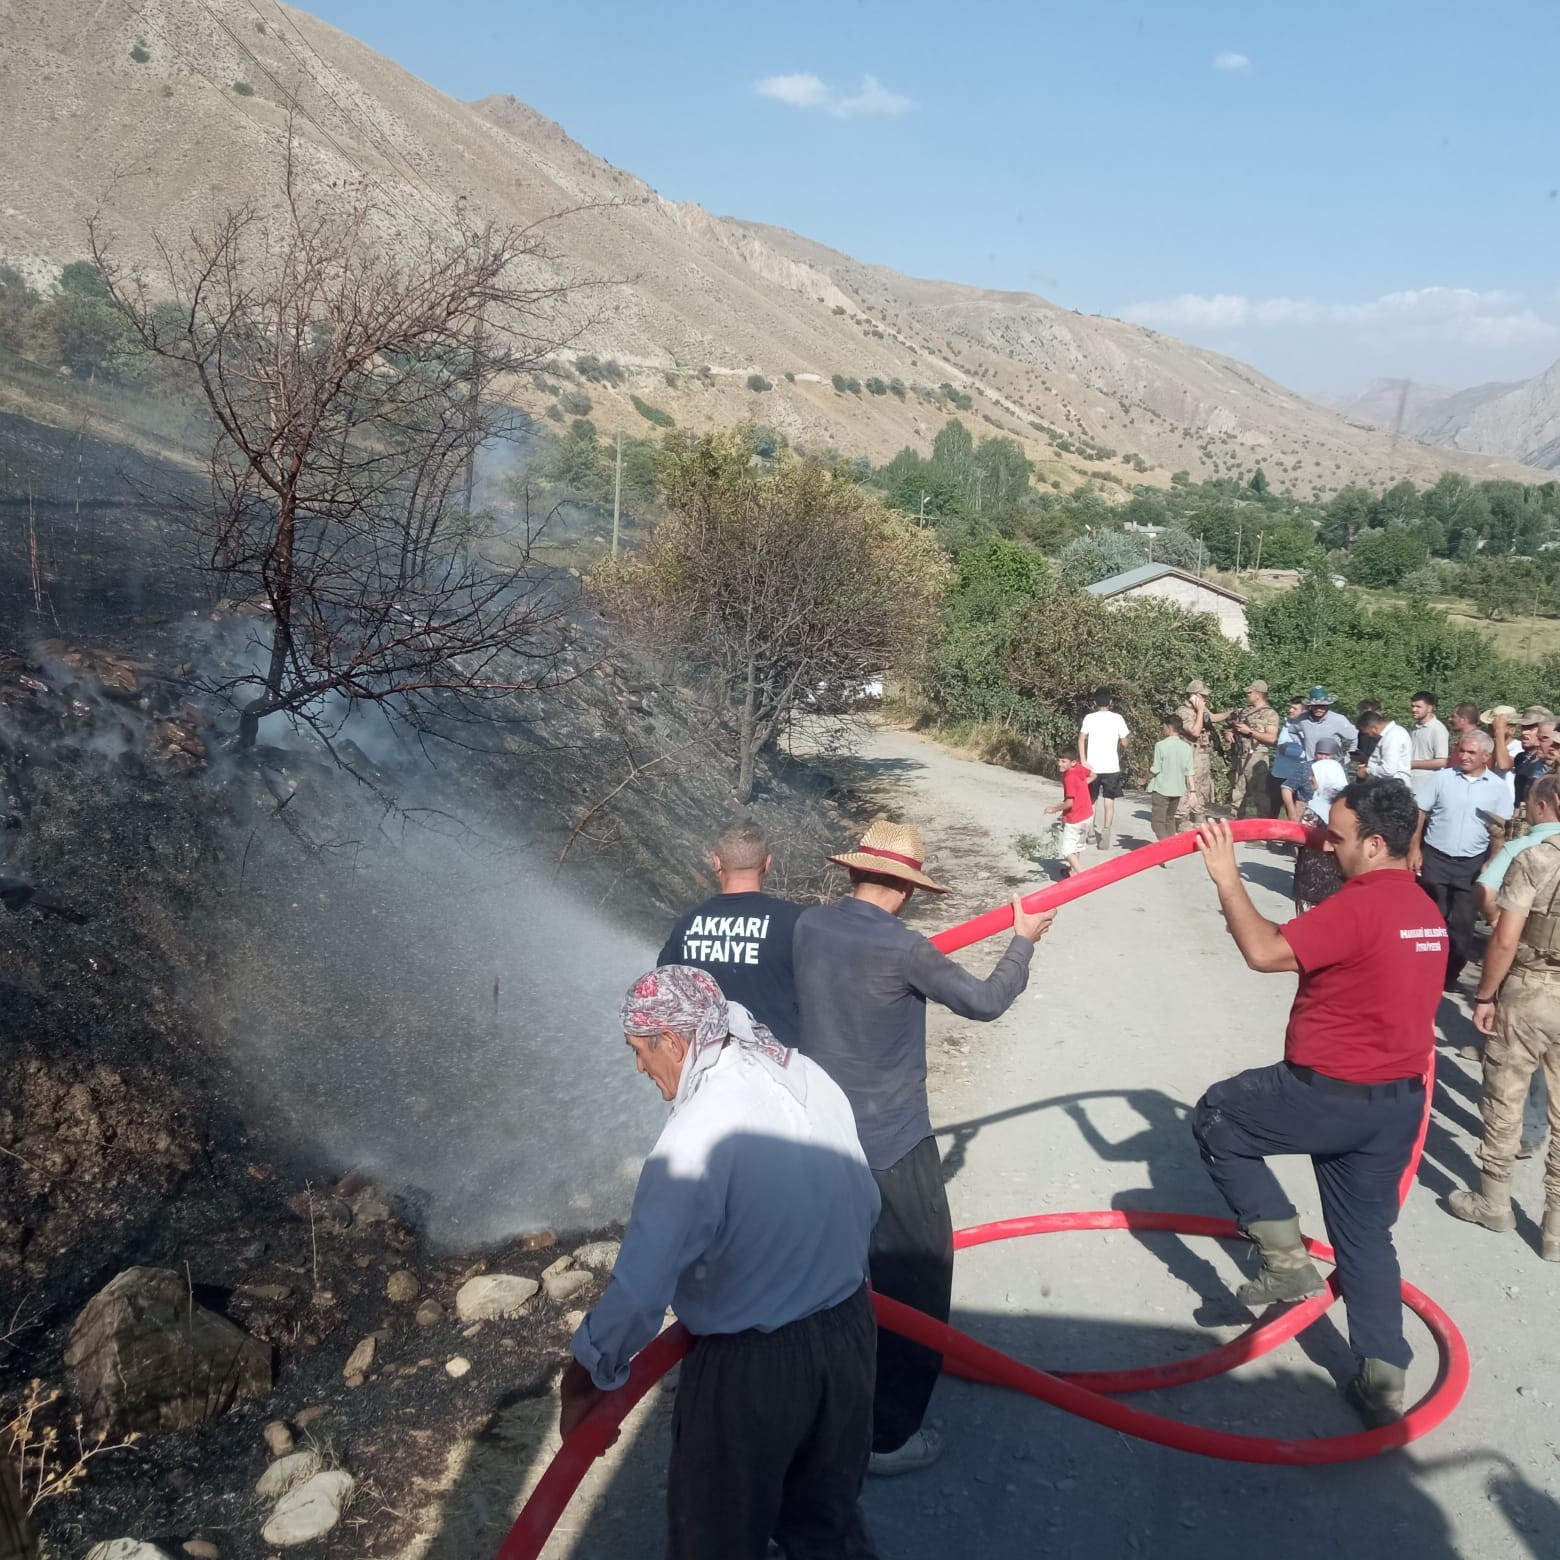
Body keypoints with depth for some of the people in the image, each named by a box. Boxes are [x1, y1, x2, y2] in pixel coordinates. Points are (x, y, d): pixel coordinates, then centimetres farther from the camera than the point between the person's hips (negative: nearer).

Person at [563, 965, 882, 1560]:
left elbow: (639, 1291, -24)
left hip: (751, 1366, -7)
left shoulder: (695, 1136, -26)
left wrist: (582, 1379, -7)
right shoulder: (811, 1078, -5)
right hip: (846, 1331, 7)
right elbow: (866, 1204, 6)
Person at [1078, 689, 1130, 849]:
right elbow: (1125, 742, 0)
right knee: (1109, 800, 7)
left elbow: (1081, 739, -10)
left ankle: (1092, 830, 13)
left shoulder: (1089, 718, -1)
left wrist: (1083, 761, -10)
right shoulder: (1117, 718, -1)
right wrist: (1130, 740, 22)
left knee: (1091, 800, 16)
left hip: (1093, 766, 1)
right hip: (1111, 767, 0)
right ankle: (1106, 830, -3)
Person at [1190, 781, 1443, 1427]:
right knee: (1366, 1235, 18)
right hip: (1400, 1100, 9)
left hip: (1330, 1095, -9)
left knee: (1215, 1119, 12)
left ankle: (1288, 1259, 10)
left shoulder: (1360, 905, -23)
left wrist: (1227, 879, -17)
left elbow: (1264, 951, -25)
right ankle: (1383, 1378, 21)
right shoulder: (1424, 909, 8)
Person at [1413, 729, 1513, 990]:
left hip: (1472, 864, 0)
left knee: (1462, 922, 4)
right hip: (1435, 857, 0)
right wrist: (1415, 849, -2)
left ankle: (1451, 975, 17)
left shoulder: (1498, 787, -1)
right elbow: (1421, 814, 3)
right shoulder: (1443, 777, -1)